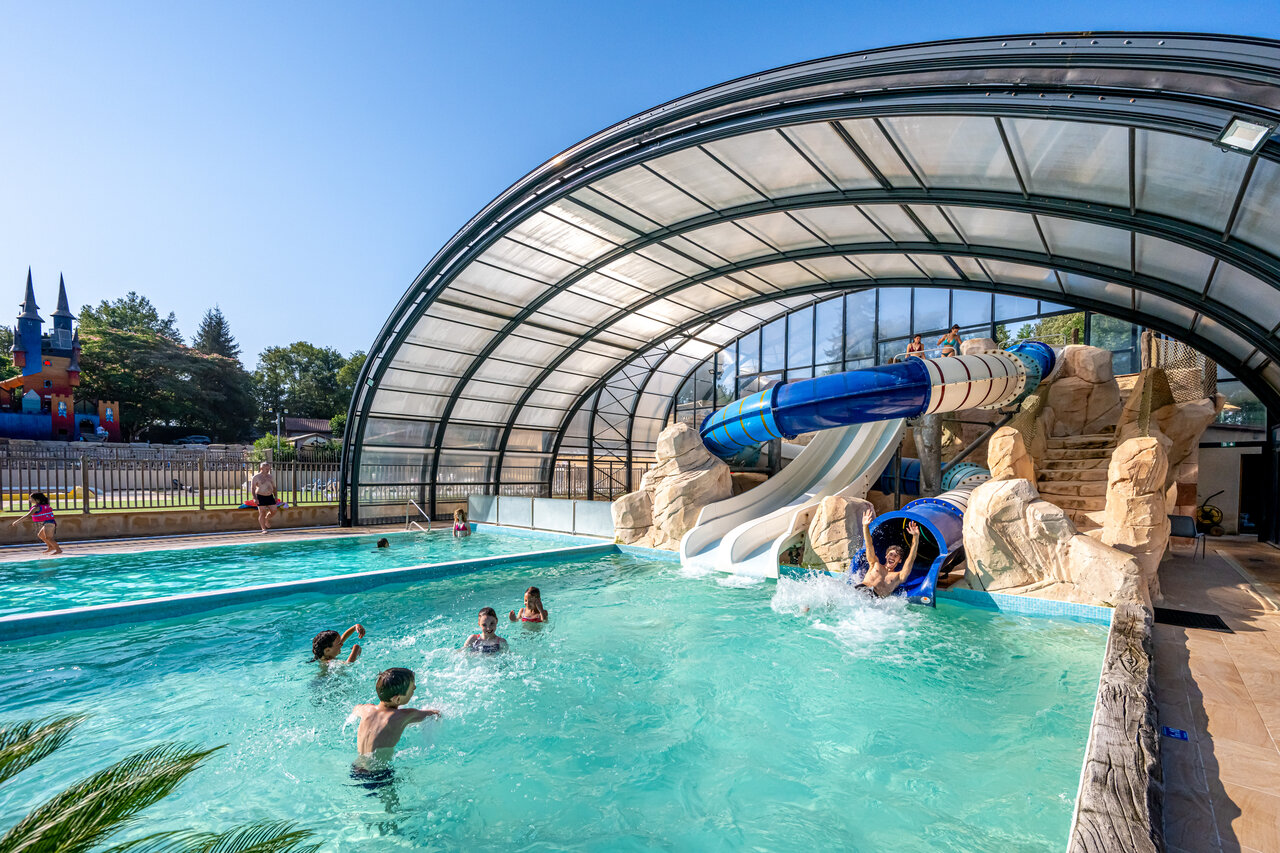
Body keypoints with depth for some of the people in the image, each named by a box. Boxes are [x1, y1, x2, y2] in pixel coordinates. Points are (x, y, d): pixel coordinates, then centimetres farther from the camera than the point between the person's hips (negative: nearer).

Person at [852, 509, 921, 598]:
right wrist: (865, 526, 0)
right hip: (861, 589, 1)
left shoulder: (899, 576, 21)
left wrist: (915, 537, -1)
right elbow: (869, 546, 15)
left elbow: (911, 559, 10)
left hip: (876, 598, 0)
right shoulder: (875, 564, 27)